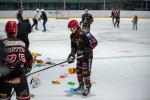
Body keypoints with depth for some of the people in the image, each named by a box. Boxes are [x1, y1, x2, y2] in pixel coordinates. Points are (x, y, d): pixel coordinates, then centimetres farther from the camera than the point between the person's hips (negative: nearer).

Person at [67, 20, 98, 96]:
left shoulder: (84, 33, -24)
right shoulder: (73, 36, 4)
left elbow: (94, 42, -26)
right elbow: (73, 47, 13)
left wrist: (87, 50, -26)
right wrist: (72, 55, 0)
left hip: (87, 55, -9)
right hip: (80, 55, 9)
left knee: (85, 71, -7)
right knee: (78, 70, 14)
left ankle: (87, 87, 7)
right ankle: (81, 86, 29)